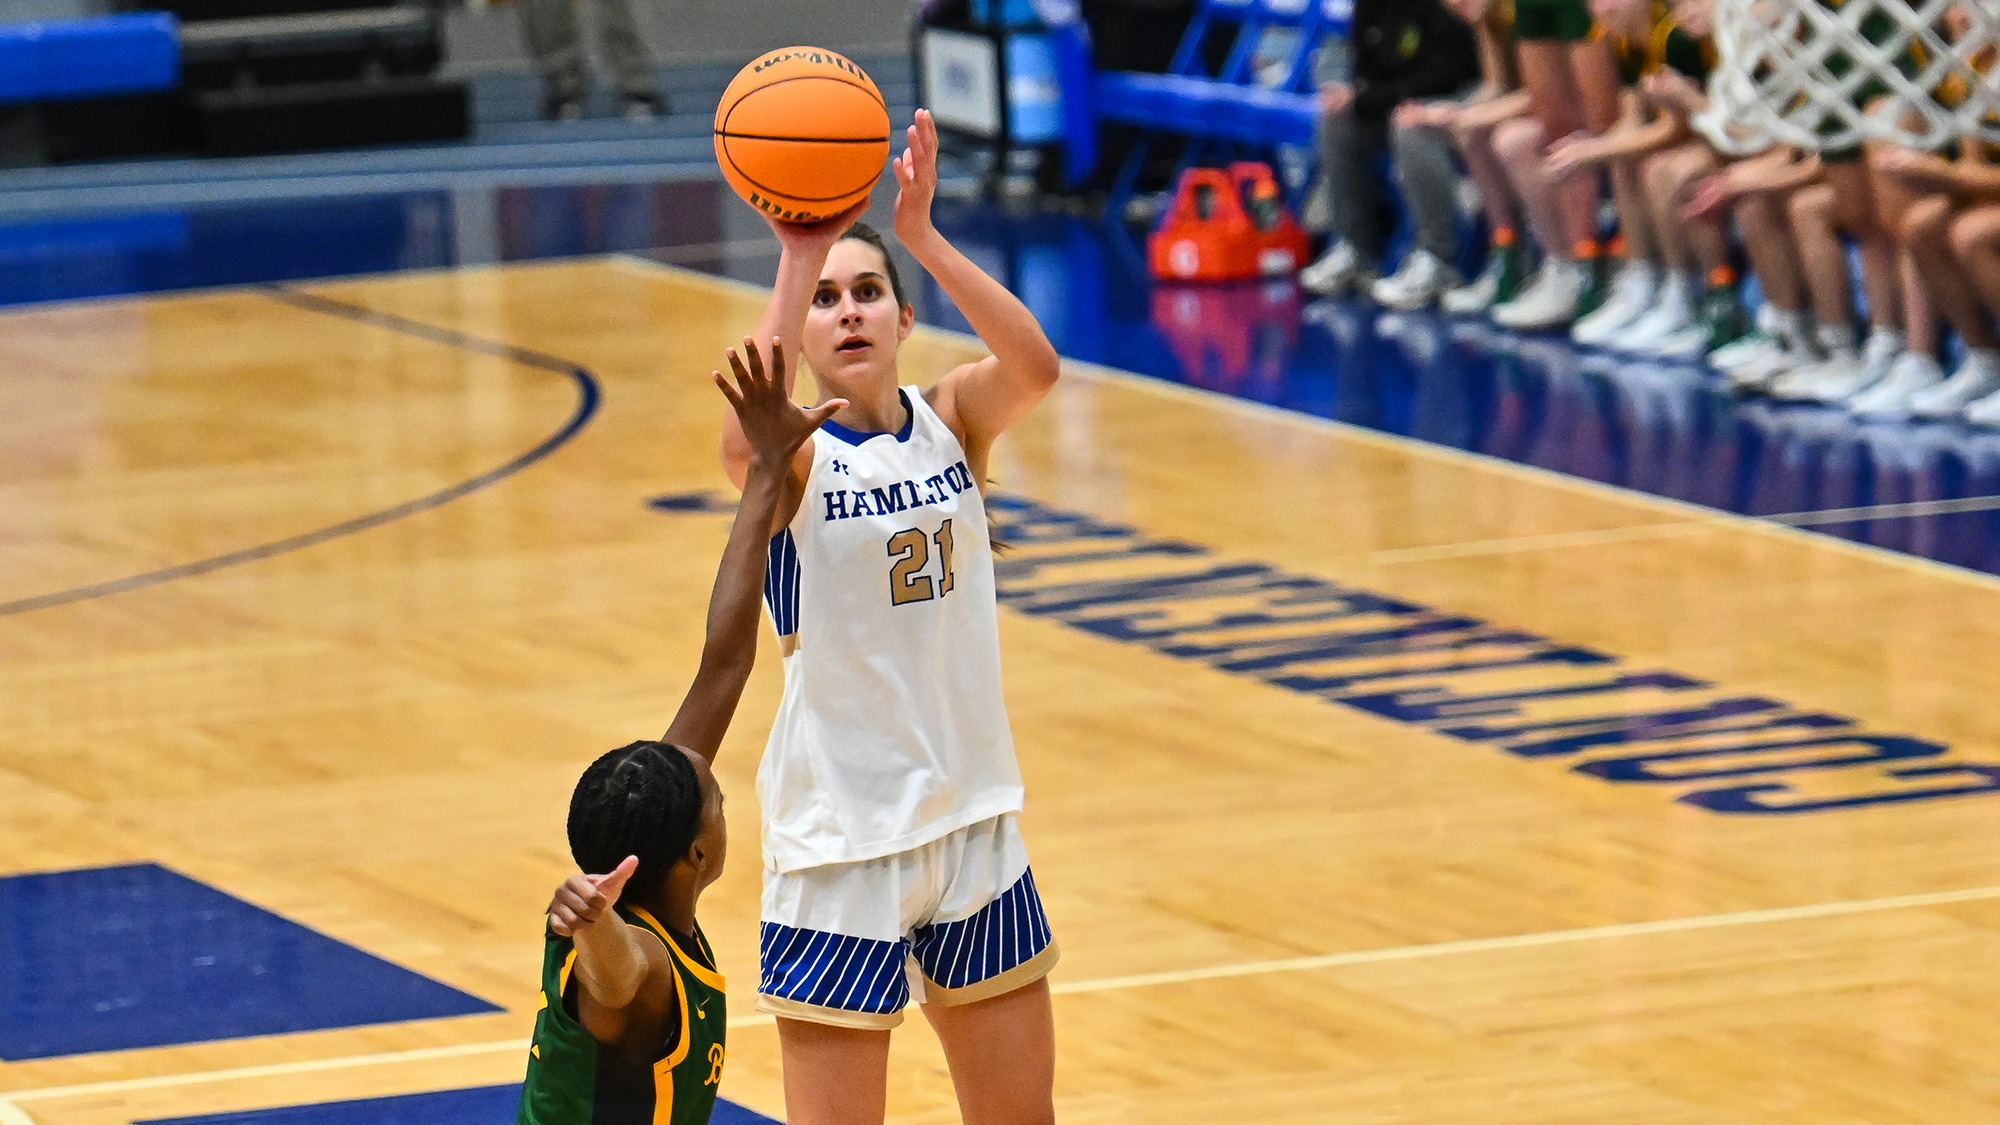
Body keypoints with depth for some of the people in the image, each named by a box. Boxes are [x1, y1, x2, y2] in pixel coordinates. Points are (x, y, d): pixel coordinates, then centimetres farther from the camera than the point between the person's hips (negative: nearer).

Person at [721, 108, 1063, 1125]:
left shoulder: (952, 420, 1)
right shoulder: (793, 456, -10)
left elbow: (1035, 369, -21)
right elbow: (745, 441, -35)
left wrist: (920, 235, -31)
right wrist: (798, 259, -35)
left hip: (973, 817, 4)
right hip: (840, 839, -4)